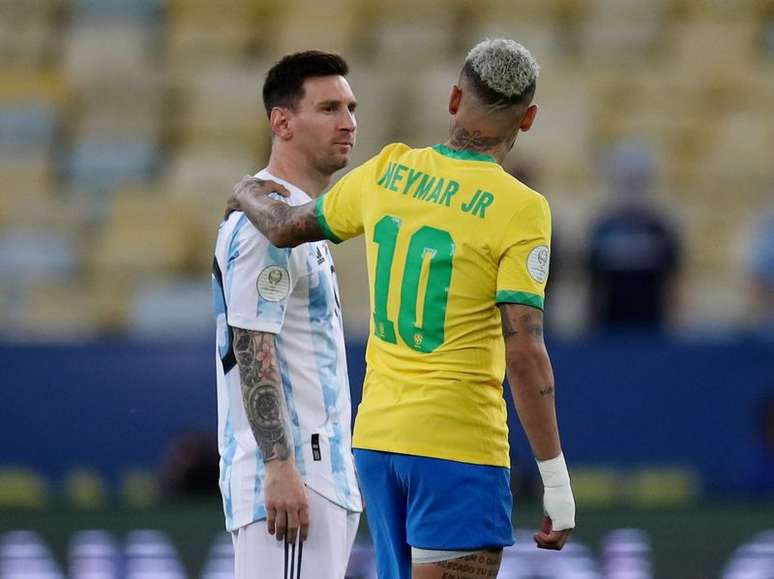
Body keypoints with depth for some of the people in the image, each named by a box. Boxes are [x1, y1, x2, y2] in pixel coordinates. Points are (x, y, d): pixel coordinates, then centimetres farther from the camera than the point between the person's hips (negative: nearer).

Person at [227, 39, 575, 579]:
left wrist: (252, 197, 43)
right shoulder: (520, 210, -11)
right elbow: (524, 352, -16)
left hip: (375, 436, 6)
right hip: (458, 445, -6)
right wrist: (556, 480, -13)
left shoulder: (387, 171, 5)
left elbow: (288, 228, 20)